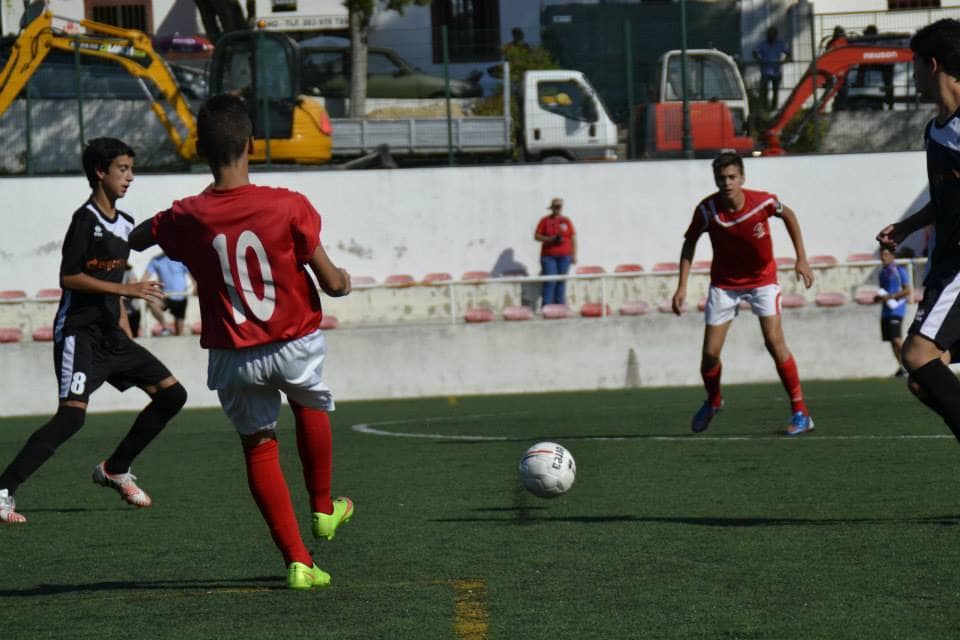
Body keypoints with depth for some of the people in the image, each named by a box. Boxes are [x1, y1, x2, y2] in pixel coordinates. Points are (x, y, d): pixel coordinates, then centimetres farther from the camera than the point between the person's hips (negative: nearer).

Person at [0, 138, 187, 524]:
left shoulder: (124, 224, 15)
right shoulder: (86, 220, -11)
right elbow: (69, 277, -19)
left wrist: (126, 336, 22)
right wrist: (126, 289, -22)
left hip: (111, 336, 9)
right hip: (80, 333, -9)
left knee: (171, 394, 7)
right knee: (72, 416, -22)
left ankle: (114, 470, 18)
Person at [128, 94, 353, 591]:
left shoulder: (187, 219, -12)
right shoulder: (288, 207, -18)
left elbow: (136, 240, 11)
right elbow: (332, 283, -12)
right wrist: (343, 280, 12)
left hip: (234, 358, 0)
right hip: (295, 345, 0)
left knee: (258, 446, 15)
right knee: (311, 407, 31)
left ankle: (297, 559, 10)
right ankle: (324, 509, 43)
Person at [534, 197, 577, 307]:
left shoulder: (566, 221, 9)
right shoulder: (545, 221, 4)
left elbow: (573, 238, 9)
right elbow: (536, 236, 2)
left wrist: (574, 254, 2)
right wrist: (550, 239, -13)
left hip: (564, 256, 2)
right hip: (548, 256, -2)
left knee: (561, 282, 5)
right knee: (550, 282, -10)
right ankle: (546, 307, -9)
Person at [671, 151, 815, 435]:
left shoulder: (763, 202, -22)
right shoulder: (707, 210, -22)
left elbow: (788, 215, 0)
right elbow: (690, 242, -4)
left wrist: (801, 259, -1)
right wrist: (682, 287, -10)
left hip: (762, 279, -1)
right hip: (724, 282, 1)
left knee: (774, 342, -17)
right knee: (710, 352, 0)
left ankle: (800, 412, -8)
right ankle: (713, 401, 32)